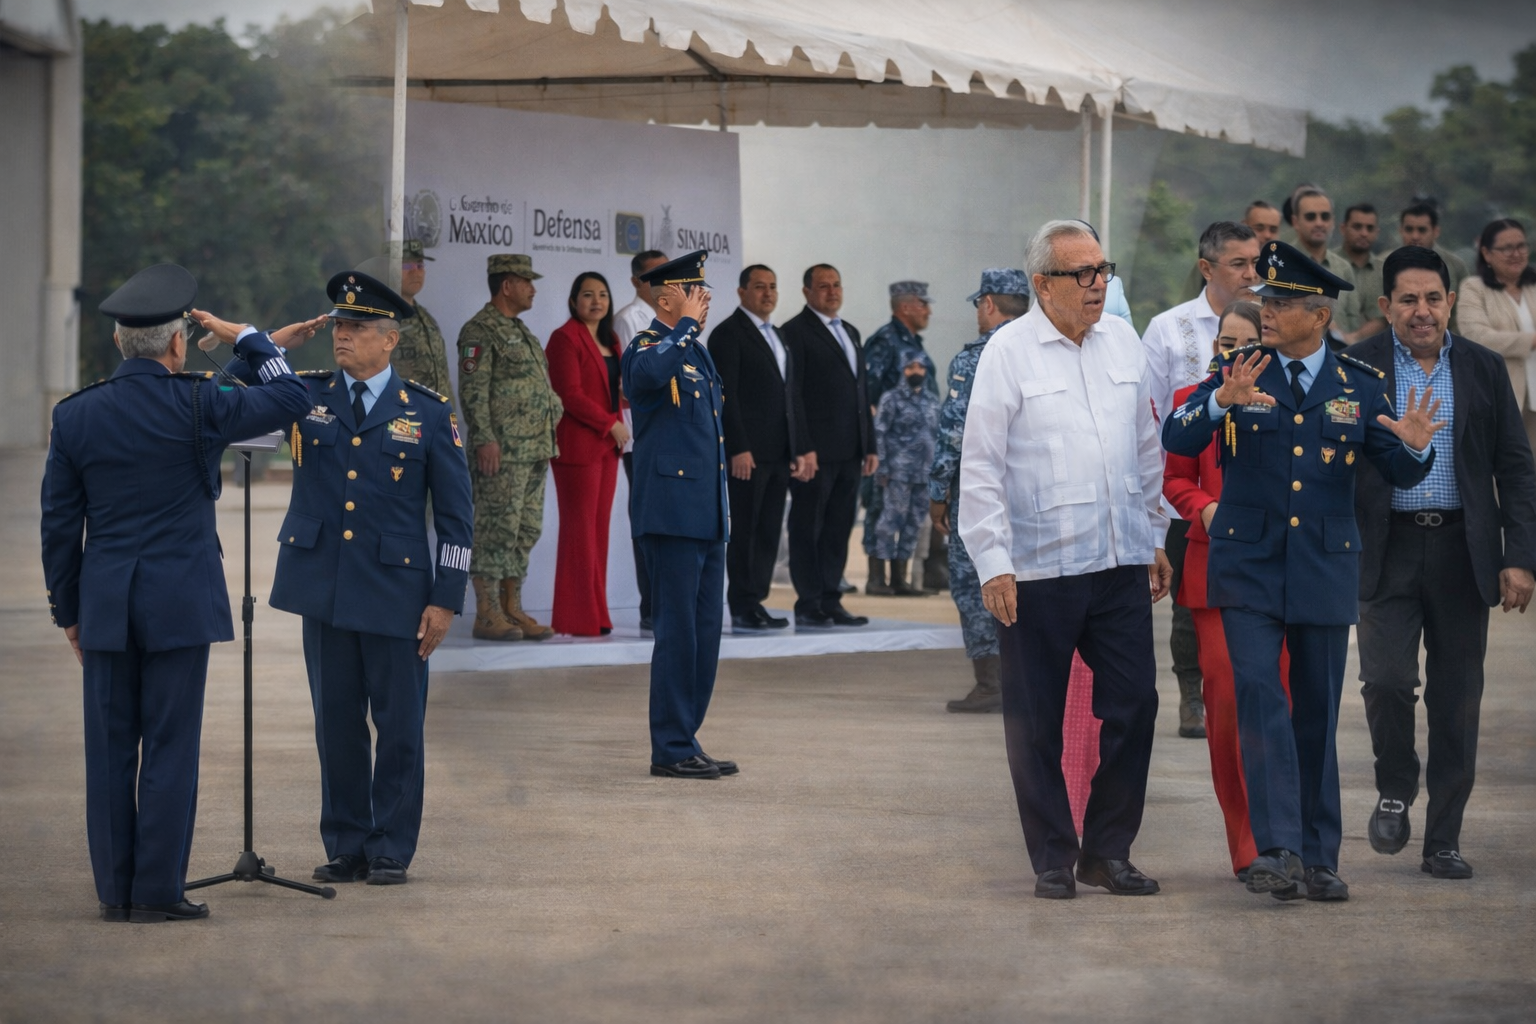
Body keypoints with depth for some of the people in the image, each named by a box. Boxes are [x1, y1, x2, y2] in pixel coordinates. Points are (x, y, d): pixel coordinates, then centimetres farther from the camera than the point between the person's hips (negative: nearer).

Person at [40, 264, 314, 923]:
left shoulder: (74, 415, 2)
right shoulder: (197, 405, -9)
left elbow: (59, 523, 6)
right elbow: (291, 399, 2)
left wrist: (67, 610, 15)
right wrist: (243, 338, 11)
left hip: (105, 604, 3)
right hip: (181, 601, -3)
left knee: (110, 749, 7)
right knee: (169, 746, 0)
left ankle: (115, 891, 11)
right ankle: (158, 892, 1)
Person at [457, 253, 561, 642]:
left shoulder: (520, 331, 21)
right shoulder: (479, 331, -8)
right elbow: (473, 390, -15)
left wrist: (549, 439, 21)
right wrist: (485, 440, -21)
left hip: (535, 450, 9)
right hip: (503, 451, -9)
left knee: (526, 532, 9)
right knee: (496, 531, -8)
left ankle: (513, 610, 13)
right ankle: (488, 616, -6)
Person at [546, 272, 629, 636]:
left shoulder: (610, 341, 18)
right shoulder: (566, 338, -8)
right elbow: (570, 394, -15)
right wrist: (611, 423, -14)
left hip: (606, 445, 8)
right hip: (578, 445, -8)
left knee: (599, 528, 8)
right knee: (579, 528, -6)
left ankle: (595, 613, 11)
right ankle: (579, 617, -4)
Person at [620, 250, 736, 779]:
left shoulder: (697, 352, 19)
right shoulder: (647, 347, -8)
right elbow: (650, 374, -36)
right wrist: (686, 325, -21)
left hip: (707, 516, 9)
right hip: (672, 512, -9)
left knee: (704, 633, 11)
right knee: (678, 631, -6)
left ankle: (684, 741, 18)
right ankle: (671, 750, -1)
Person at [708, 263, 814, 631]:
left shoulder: (778, 337, 20)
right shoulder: (728, 334, -4)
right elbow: (725, 394, -12)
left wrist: (799, 449, 14)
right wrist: (738, 449, -19)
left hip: (779, 453, 8)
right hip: (748, 452, -8)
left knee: (769, 532, 7)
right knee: (744, 531, -4)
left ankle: (756, 601, 11)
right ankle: (743, 609, -2)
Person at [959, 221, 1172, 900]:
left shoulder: (1123, 342, 10)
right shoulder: (1009, 352, -5)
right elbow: (980, 467, -6)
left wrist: (1157, 538, 18)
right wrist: (993, 563, -10)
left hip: (1121, 563, 4)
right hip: (1038, 569, -4)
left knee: (1133, 704, 2)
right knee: (1037, 722, 3)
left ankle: (1108, 850, 15)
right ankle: (1052, 860, 15)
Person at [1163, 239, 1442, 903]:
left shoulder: (1360, 386, 5)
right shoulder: (1236, 370, 2)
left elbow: (1400, 475, 4)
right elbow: (1177, 441, -11)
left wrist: (1413, 447, -19)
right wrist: (1221, 402, -30)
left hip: (1325, 570, 2)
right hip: (1249, 567, -2)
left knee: (1317, 713, 8)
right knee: (1260, 701, -14)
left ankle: (1318, 859, 15)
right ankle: (1277, 849, -18)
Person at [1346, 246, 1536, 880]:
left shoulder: (1484, 369, 7)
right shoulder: (1356, 369, 2)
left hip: (1464, 553, 2)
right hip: (1389, 550, -2)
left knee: (1456, 698, 4)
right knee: (1386, 678, -15)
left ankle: (1443, 840, 13)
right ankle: (1395, 790, 14)